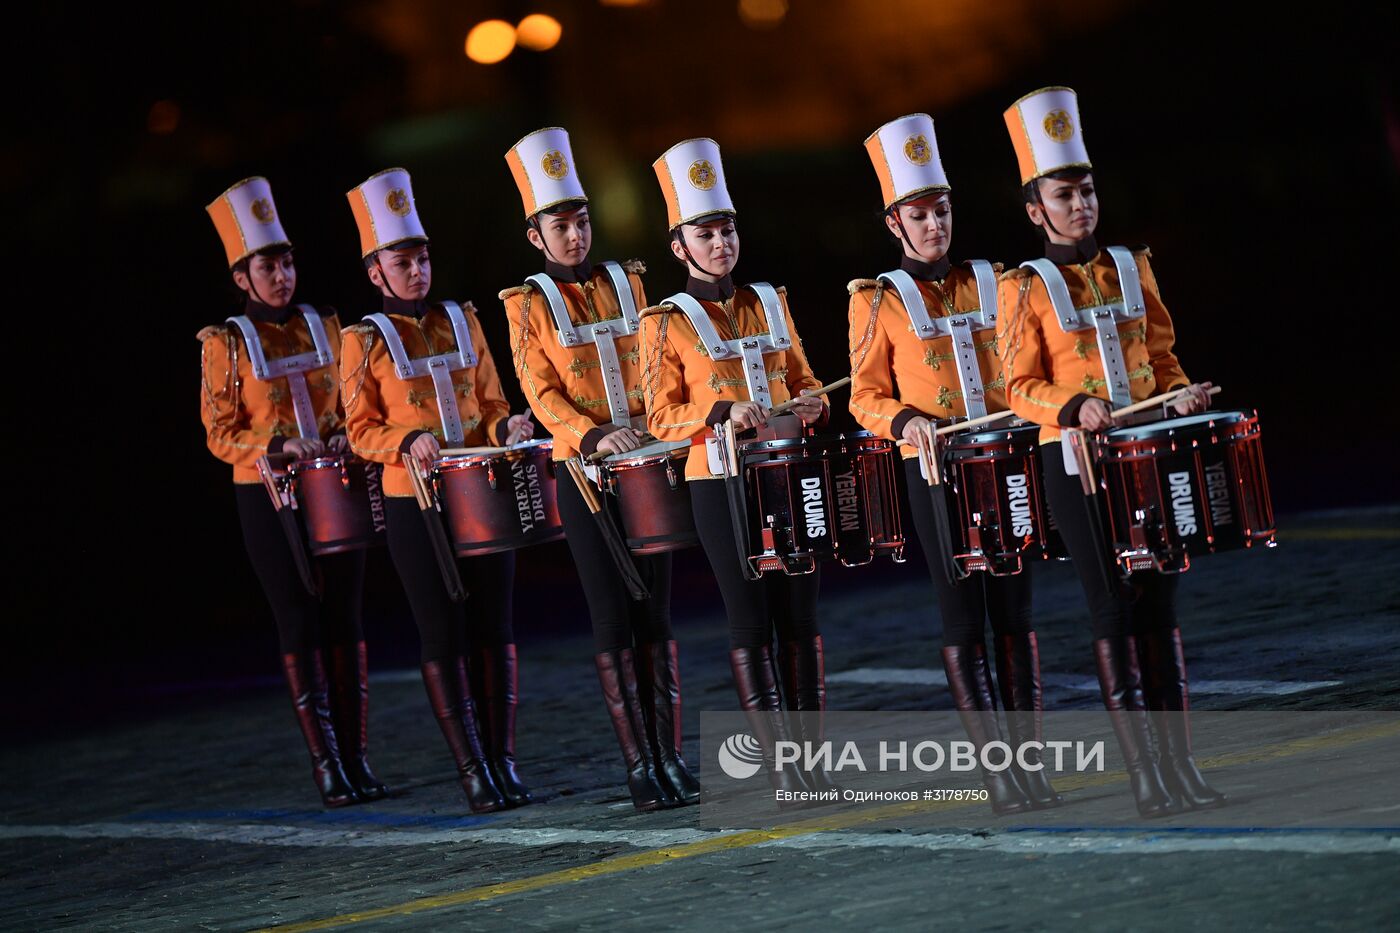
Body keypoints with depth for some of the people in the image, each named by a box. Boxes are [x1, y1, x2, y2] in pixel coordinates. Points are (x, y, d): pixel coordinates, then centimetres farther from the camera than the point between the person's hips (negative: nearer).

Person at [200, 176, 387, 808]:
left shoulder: (325, 327, 9)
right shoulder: (226, 344, -2)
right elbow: (220, 433, -4)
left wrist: (344, 437, -7)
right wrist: (277, 445, -20)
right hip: (270, 498, -3)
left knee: (345, 619, 3)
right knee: (300, 625, -2)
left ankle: (358, 758, 8)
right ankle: (326, 764, 2)